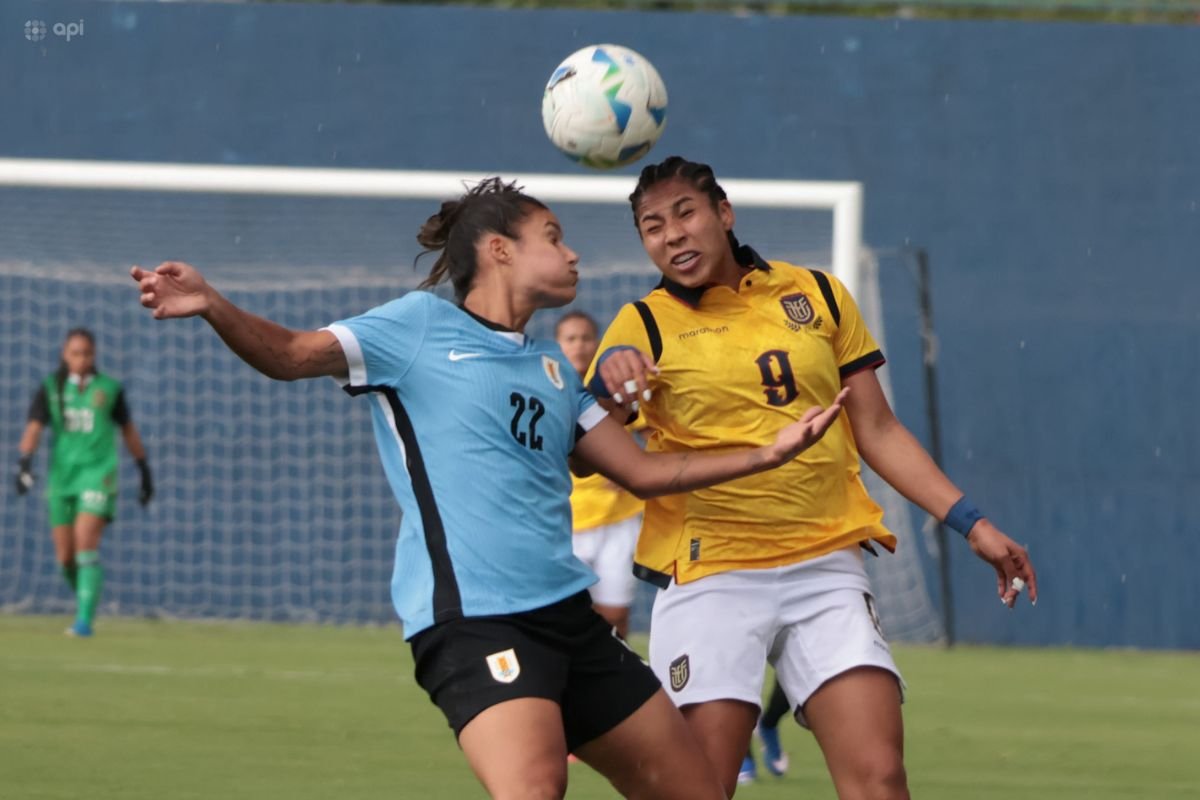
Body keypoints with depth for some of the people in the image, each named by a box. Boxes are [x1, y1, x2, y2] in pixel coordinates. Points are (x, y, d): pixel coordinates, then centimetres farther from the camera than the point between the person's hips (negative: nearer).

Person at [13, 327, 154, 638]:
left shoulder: (109, 389, 2)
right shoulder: (50, 389, 3)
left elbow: (129, 431, 13)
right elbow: (33, 429, -8)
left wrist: (145, 471, 18)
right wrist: (24, 465, -25)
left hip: (98, 474, -3)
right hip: (62, 476, 3)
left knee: (86, 544, -19)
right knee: (65, 557, 5)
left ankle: (84, 620, -21)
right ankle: (86, 599, 33)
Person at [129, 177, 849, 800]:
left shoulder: (552, 365, 22)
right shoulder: (424, 325, 3)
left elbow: (643, 471, 27)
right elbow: (290, 354, -6)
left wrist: (769, 455, 23)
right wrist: (211, 306, -25)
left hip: (566, 614, 8)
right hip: (472, 618, -8)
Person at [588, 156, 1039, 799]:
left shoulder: (816, 295, 11)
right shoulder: (644, 325, 4)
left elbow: (877, 431, 16)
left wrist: (971, 523, 9)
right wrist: (610, 371, -34)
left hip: (827, 567, 2)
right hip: (709, 576, -2)